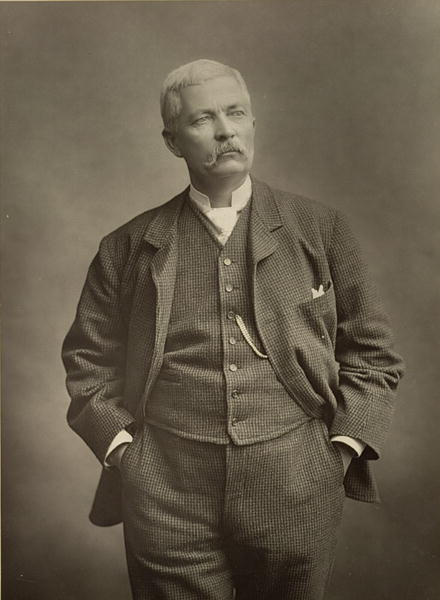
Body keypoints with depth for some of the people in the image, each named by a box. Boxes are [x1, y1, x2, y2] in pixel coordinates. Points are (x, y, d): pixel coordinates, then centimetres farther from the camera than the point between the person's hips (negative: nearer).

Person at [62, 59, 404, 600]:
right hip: (166, 500, 0)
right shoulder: (130, 247, 4)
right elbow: (89, 359, 10)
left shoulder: (320, 229, 4)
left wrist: (342, 449, -2)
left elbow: (372, 352, 7)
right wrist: (120, 448, -1)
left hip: (297, 496, 1)